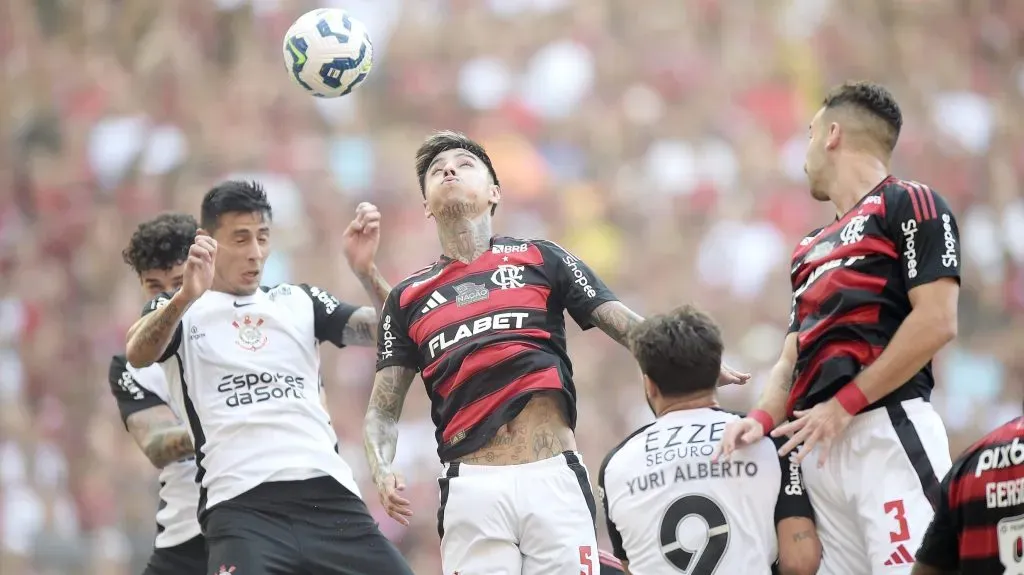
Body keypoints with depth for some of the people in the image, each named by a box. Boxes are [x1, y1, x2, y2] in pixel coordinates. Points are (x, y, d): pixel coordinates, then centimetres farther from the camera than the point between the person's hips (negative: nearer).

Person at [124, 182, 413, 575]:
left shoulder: (299, 302, 21)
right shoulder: (177, 309, 11)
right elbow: (138, 354, -12)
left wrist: (366, 272, -9)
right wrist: (186, 295, -31)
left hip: (329, 496, 4)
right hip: (241, 506, -4)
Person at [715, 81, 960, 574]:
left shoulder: (909, 206, 3)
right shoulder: (812, 248, 27)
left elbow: (936, 323, -8)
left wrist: (843, 406, -10)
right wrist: (763, 418, 2)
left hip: (890, 430, -8)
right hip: (818, 449, 8)